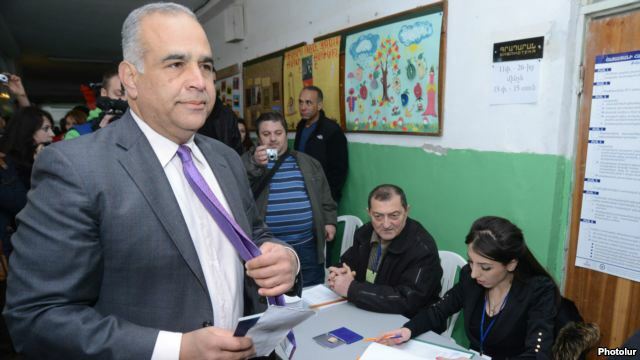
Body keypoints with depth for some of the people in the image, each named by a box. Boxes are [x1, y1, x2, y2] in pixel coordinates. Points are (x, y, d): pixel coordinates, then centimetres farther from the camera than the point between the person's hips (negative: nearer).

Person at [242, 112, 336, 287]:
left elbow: (325, 197, 18)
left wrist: (329, 221, 7)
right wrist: (256, 165, -25)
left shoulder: (308, 162, 12)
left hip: (307, 245, 3)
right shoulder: (248, 161, 3)